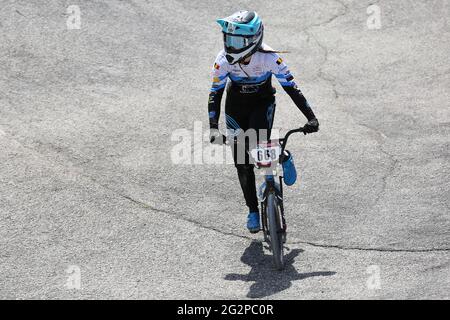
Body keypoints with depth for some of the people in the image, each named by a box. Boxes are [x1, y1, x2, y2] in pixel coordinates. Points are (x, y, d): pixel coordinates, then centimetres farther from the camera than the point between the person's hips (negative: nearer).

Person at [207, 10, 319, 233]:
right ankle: (253, 211, 16)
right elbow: (215, 93, -19)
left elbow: (291, 87, -23)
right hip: (236, 106, 2)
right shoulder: (224, 60, -24)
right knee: (242, 163, 1)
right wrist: (213, 127, -32)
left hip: (262, 103, -2)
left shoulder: (269, 58, -29)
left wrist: (311, 118, -29)